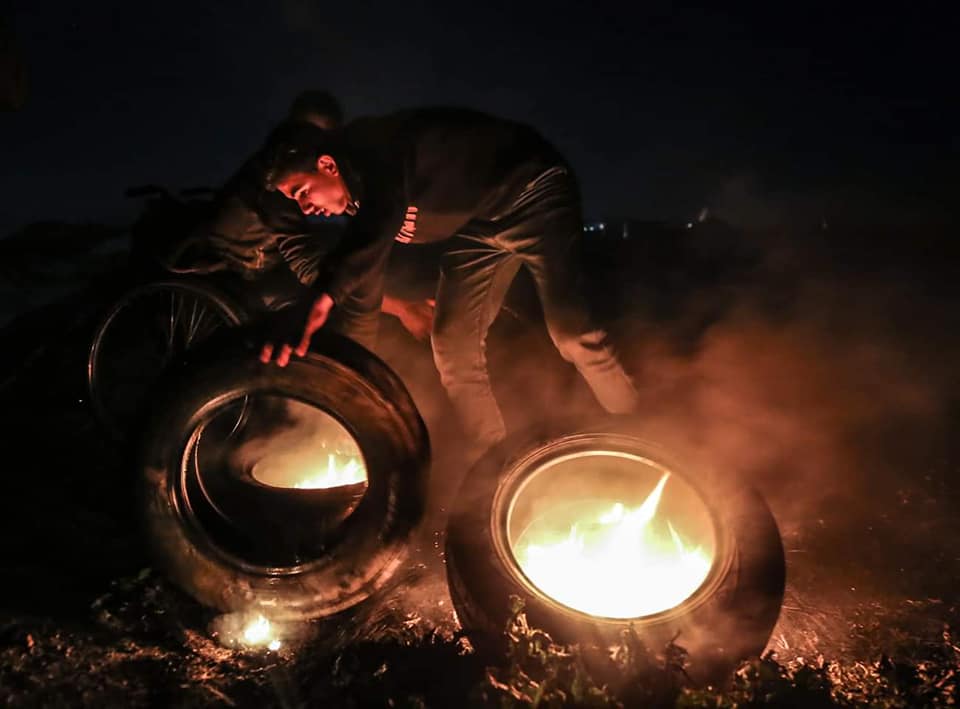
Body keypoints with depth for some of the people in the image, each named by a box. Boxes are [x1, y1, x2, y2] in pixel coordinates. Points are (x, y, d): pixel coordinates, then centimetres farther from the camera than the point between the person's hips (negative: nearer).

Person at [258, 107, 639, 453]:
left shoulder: (373, 148, -24)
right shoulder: (359, 196, 3)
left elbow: (382, 216, -45)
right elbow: (363, 276, 10)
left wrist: (324, 298, -55)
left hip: (532, 191, -8)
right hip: (478, 226, 9)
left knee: (569, 330, -23)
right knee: (452, 343, -3)